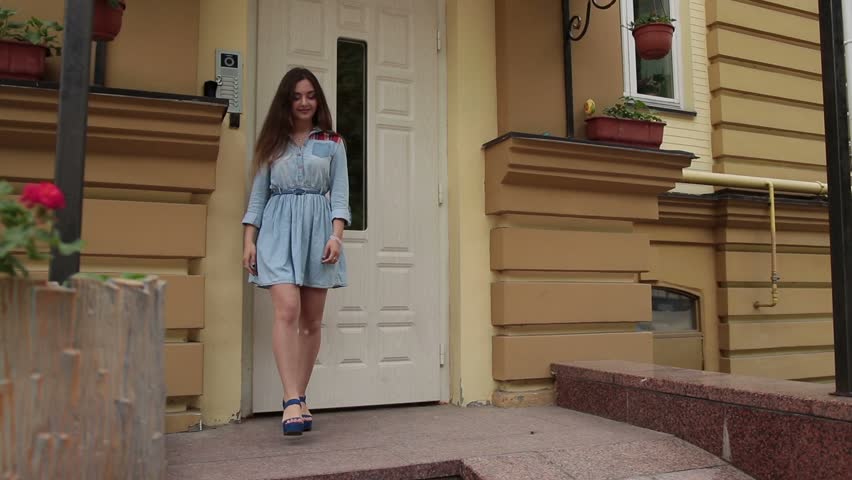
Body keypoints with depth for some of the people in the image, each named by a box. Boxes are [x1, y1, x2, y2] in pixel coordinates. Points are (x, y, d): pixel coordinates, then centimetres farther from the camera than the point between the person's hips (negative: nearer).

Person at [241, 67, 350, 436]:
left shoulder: (332, 143, 12)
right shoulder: (273, 143, 13)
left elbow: (340, 194, 5)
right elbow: (258, 195, 12)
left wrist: (336, 235, -9)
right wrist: (249, 241, 3)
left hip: (317, 227, 1)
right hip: (279, 228, -1)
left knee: (312, 320, 2)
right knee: (287, 310, -18)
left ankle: (298, 398, 13)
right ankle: (292, 401, -20)